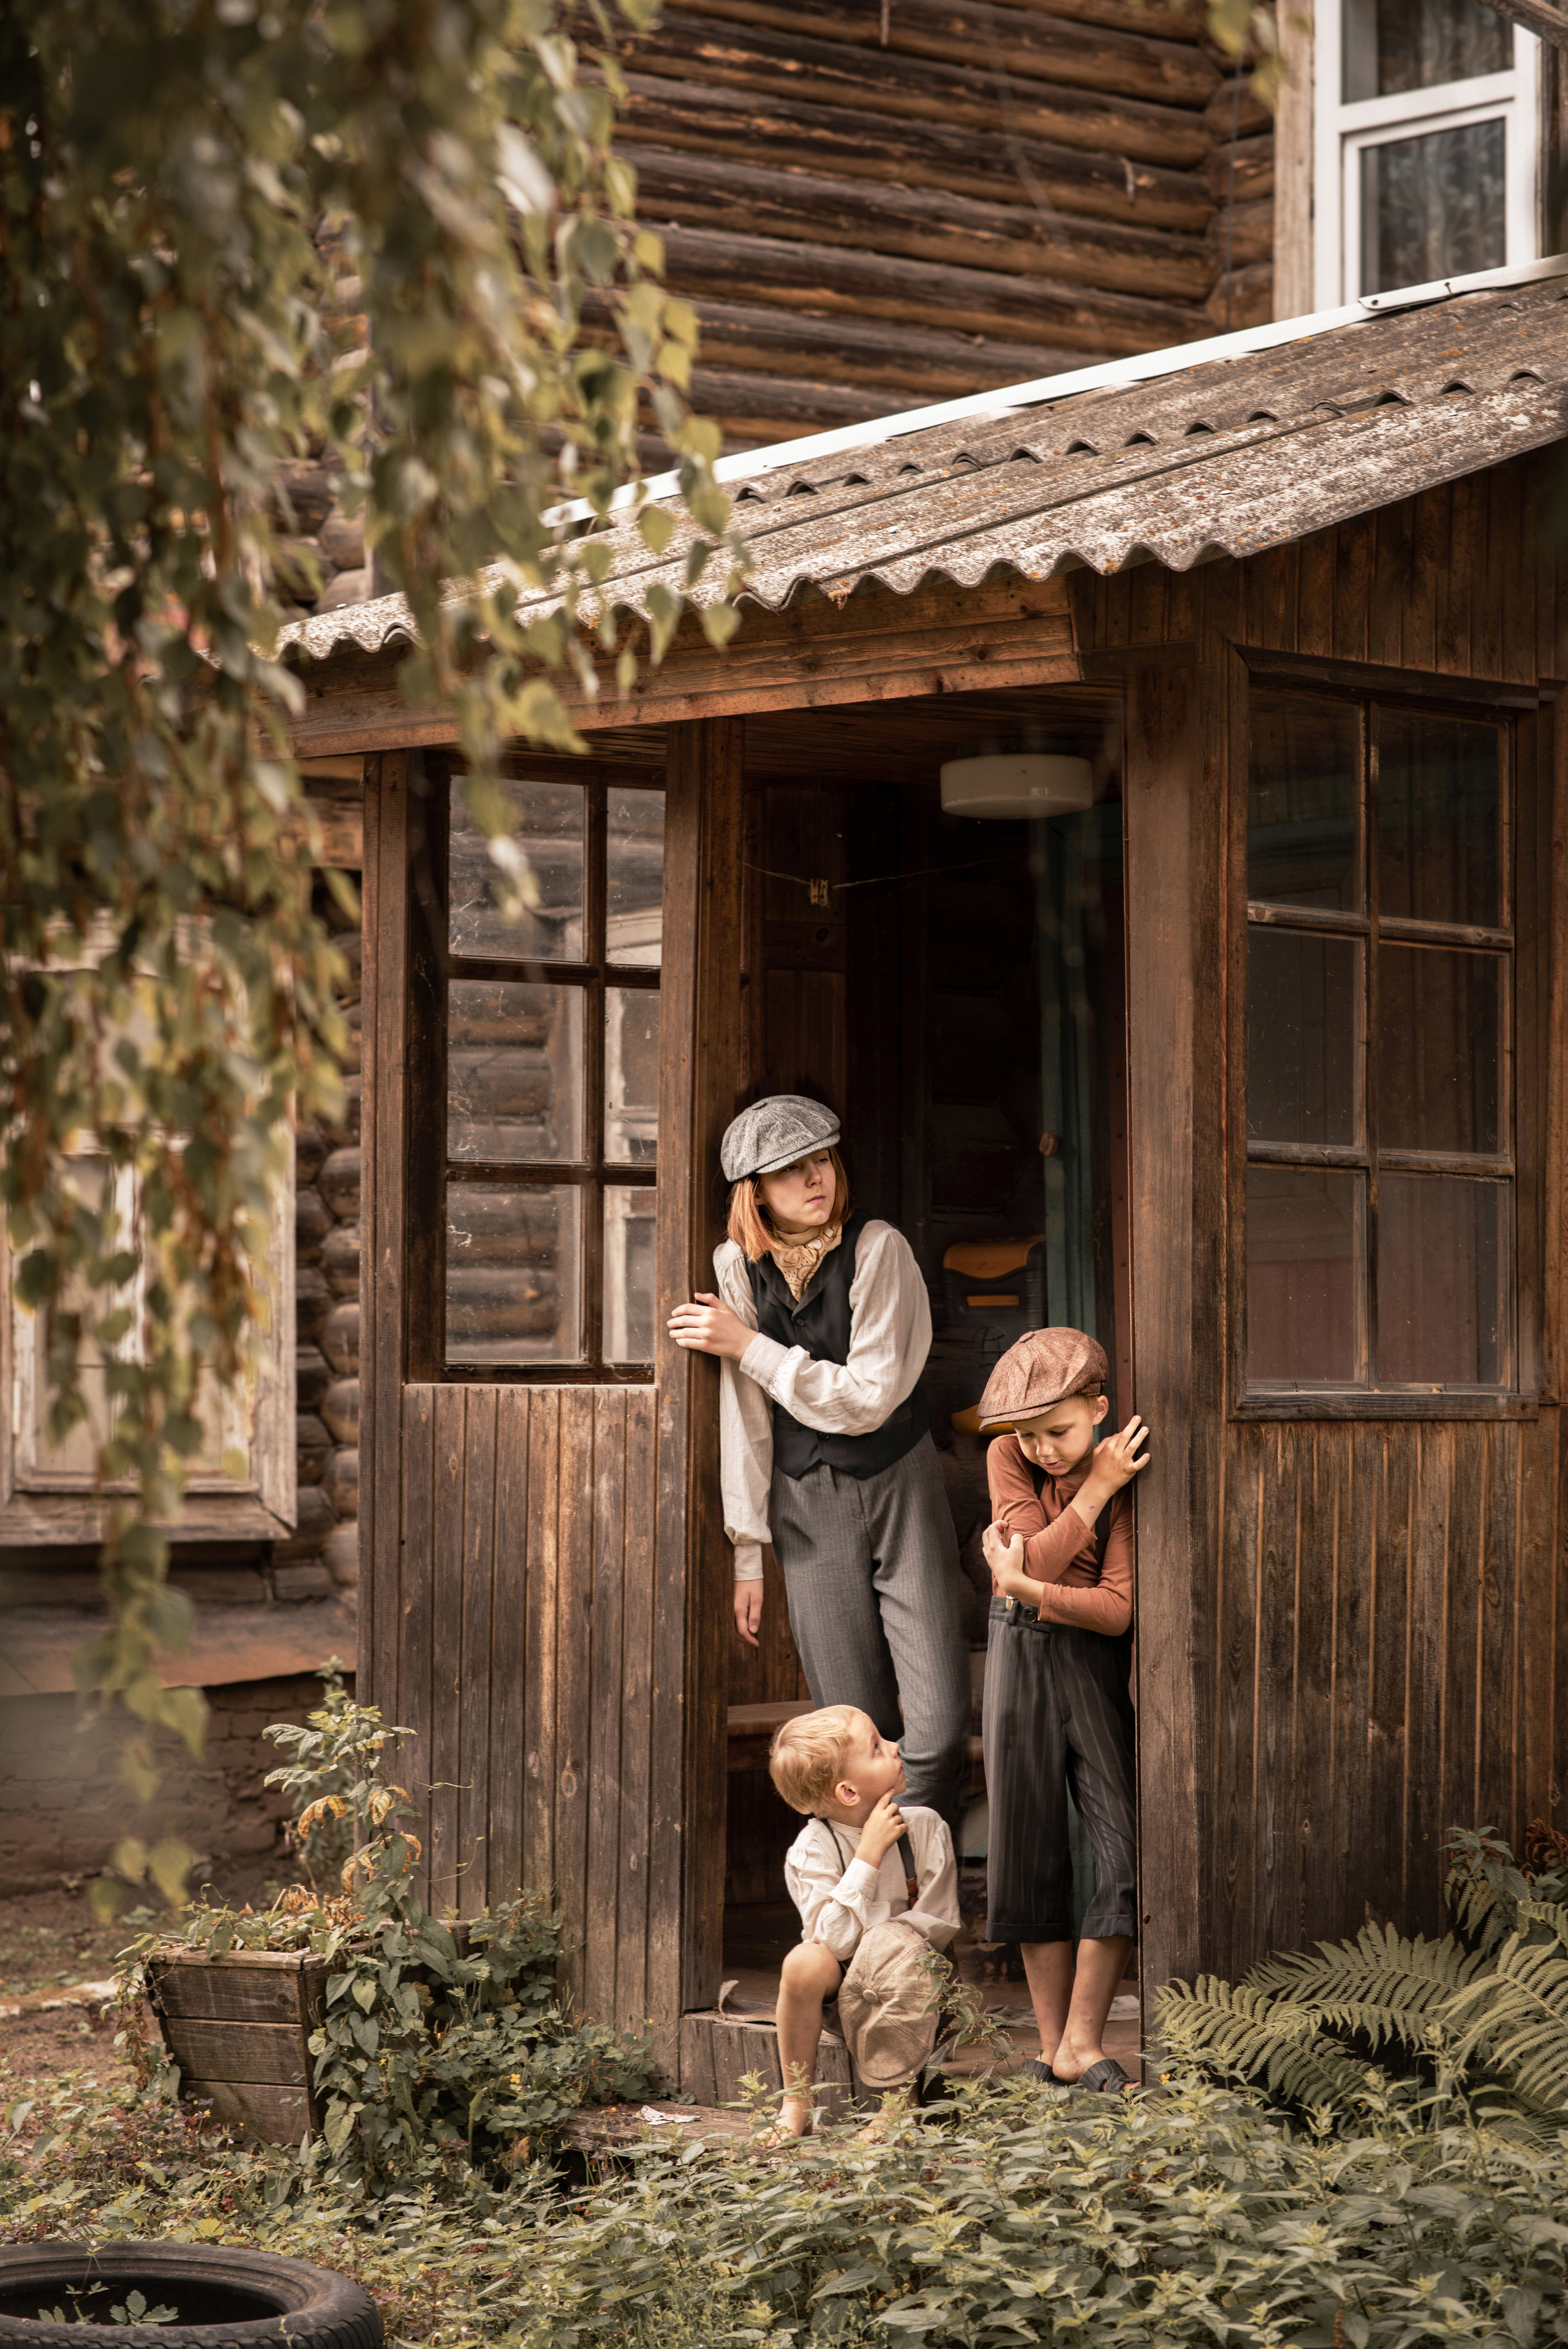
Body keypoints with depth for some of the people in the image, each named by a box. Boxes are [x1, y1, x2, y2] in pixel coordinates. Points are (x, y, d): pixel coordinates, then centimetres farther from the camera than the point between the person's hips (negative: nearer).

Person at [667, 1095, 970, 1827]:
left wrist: (748, 1346, -15)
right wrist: (749, 1552, 3)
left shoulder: (877, 1250, -11)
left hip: (900, 1485, -2)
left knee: (939, 1727, -8)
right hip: (807, 1503, 2)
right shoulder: (739, 1265, -2)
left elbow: (868, 1399, -15)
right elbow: (745, 1416, 2)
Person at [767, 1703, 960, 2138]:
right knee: (804, 1962, -34)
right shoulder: (811, 1850, -16)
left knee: (896, 1947, -34)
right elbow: (835, 1938, -26)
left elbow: (941, 1922, -7)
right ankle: (796, 2102, -15)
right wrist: (869, 1854, -28)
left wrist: (885, 1937, -20)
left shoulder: (924, 1826, -11)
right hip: (841, 1972, 0)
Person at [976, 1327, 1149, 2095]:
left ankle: (1081, 2042, -4)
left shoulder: (1126, 1480, -8)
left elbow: (1118, 1608, -16)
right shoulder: (1006, 1458, -2)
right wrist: (1096, 1486, -19)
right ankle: (1052, 2044, 12)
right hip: (1021, 1658, 1)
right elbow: (1037, 1553, -14)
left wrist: (1026, 1586, -27)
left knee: (1127, 1852, -10)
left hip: (1095, 1665, -1)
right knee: (1032, 1856, 5)